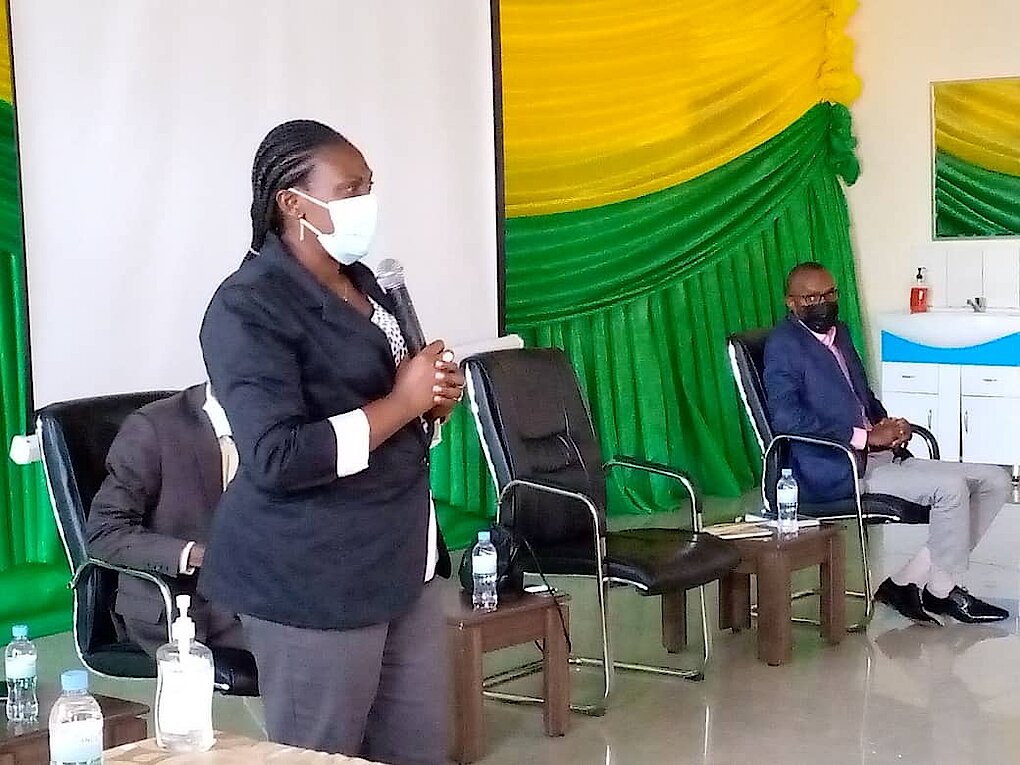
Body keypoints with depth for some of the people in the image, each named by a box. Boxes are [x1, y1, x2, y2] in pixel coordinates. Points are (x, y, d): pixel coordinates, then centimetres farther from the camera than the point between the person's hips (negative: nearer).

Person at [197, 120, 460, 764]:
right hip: (313, 580, -8)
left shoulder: (360, 283, 12)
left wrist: (434, 400, 3)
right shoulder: (250, 307, -15)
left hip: (401, 562, 9)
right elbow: (279, 458, -26)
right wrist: (403, 402, -19)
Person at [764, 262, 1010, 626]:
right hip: (836, 472, -9)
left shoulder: (838, 332, 18)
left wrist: (887, 425, 4)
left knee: (995, 481, 1)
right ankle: (943, 591, -2)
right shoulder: (783, 344, -8)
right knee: (950, 487, -24)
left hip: (873, 455, 9)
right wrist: (866, 436, -19)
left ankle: (906, 582, -2)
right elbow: (787, 418, -21)